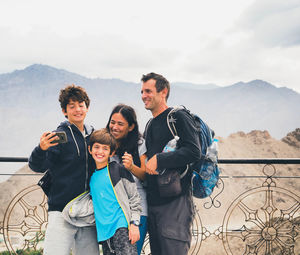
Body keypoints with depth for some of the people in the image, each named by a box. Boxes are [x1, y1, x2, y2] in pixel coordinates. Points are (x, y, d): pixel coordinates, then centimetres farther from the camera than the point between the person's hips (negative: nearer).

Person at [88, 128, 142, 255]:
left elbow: (134, 198, -1)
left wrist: (134, 223, -9)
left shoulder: (118, 170, 0)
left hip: (122, 225, -5)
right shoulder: (91, 177, 14)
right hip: (104, 232, 5)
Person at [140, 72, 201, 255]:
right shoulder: (150, 125, 20)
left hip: (176, 200, -8)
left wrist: (158, 160, -19)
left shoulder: (179, 117, -6)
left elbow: (193, 152, -20)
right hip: (153, 202, 9)